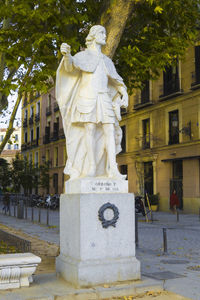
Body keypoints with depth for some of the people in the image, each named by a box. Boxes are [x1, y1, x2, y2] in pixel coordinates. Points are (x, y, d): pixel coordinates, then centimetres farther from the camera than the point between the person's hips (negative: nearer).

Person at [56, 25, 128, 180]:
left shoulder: (107, 60, 26)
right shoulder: (84, 55, 10)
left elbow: (116, 80, 23)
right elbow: (70, 66, -11)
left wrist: (124, 93, 5)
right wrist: (66, 55, -33)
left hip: (104, 99, 5)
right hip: (87, 97, -4)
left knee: (110, 131, -10)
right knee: (90, 130, -14)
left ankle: (112, 169, -15)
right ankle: (91, 168, -12)